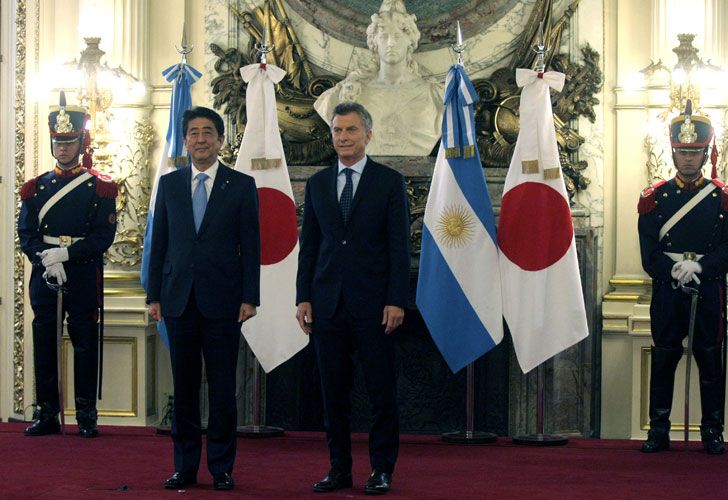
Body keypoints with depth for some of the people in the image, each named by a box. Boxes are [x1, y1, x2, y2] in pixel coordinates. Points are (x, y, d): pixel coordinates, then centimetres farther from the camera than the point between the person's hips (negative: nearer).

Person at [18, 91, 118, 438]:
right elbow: (25, 234, 4)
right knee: (44, 343, 4)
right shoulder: (36, 187, 11)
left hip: (83, 276, -3)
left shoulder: (100, 188, 2)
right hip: (44, 276, 3)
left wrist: (66, 253, -15)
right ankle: (47, 415, 11)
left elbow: (104, 236, -6)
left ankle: (86, 416, 6)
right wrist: (48, 260, -12)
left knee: (85, 344, 0)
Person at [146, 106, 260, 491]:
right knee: (184, 387, 6)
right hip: (179, 299, 2)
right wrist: (153, 295, 5)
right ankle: (185, 466, 13)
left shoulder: (241, 185, 3)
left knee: (222, 387, 1)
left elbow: (251, 245, 1)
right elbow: (159, 242, 10)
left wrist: (250, 297, -6)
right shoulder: (169, 184, 10)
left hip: (222, 300, -2)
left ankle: (221, 468, 9)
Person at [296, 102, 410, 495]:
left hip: (373, 303, -3)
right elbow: (309, 244, 11)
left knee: (382, 391, 1)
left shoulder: (389, 182, 2)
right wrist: (303, 297, 3)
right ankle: (339, 468, 14)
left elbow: (399, 245, -2)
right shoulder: (317, 183, 11)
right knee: (333, 391, 6)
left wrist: (396, 300, -10)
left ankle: (382, 469, 9)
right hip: (328, 301, 3)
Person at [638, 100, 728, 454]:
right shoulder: (655, 198, 6)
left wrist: (699, 267, -17)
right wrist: (674, 271, -17)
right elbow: (649, 252, -1)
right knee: (663, 360, 3)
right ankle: (658, 431, 10)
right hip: (667, 292, 0)